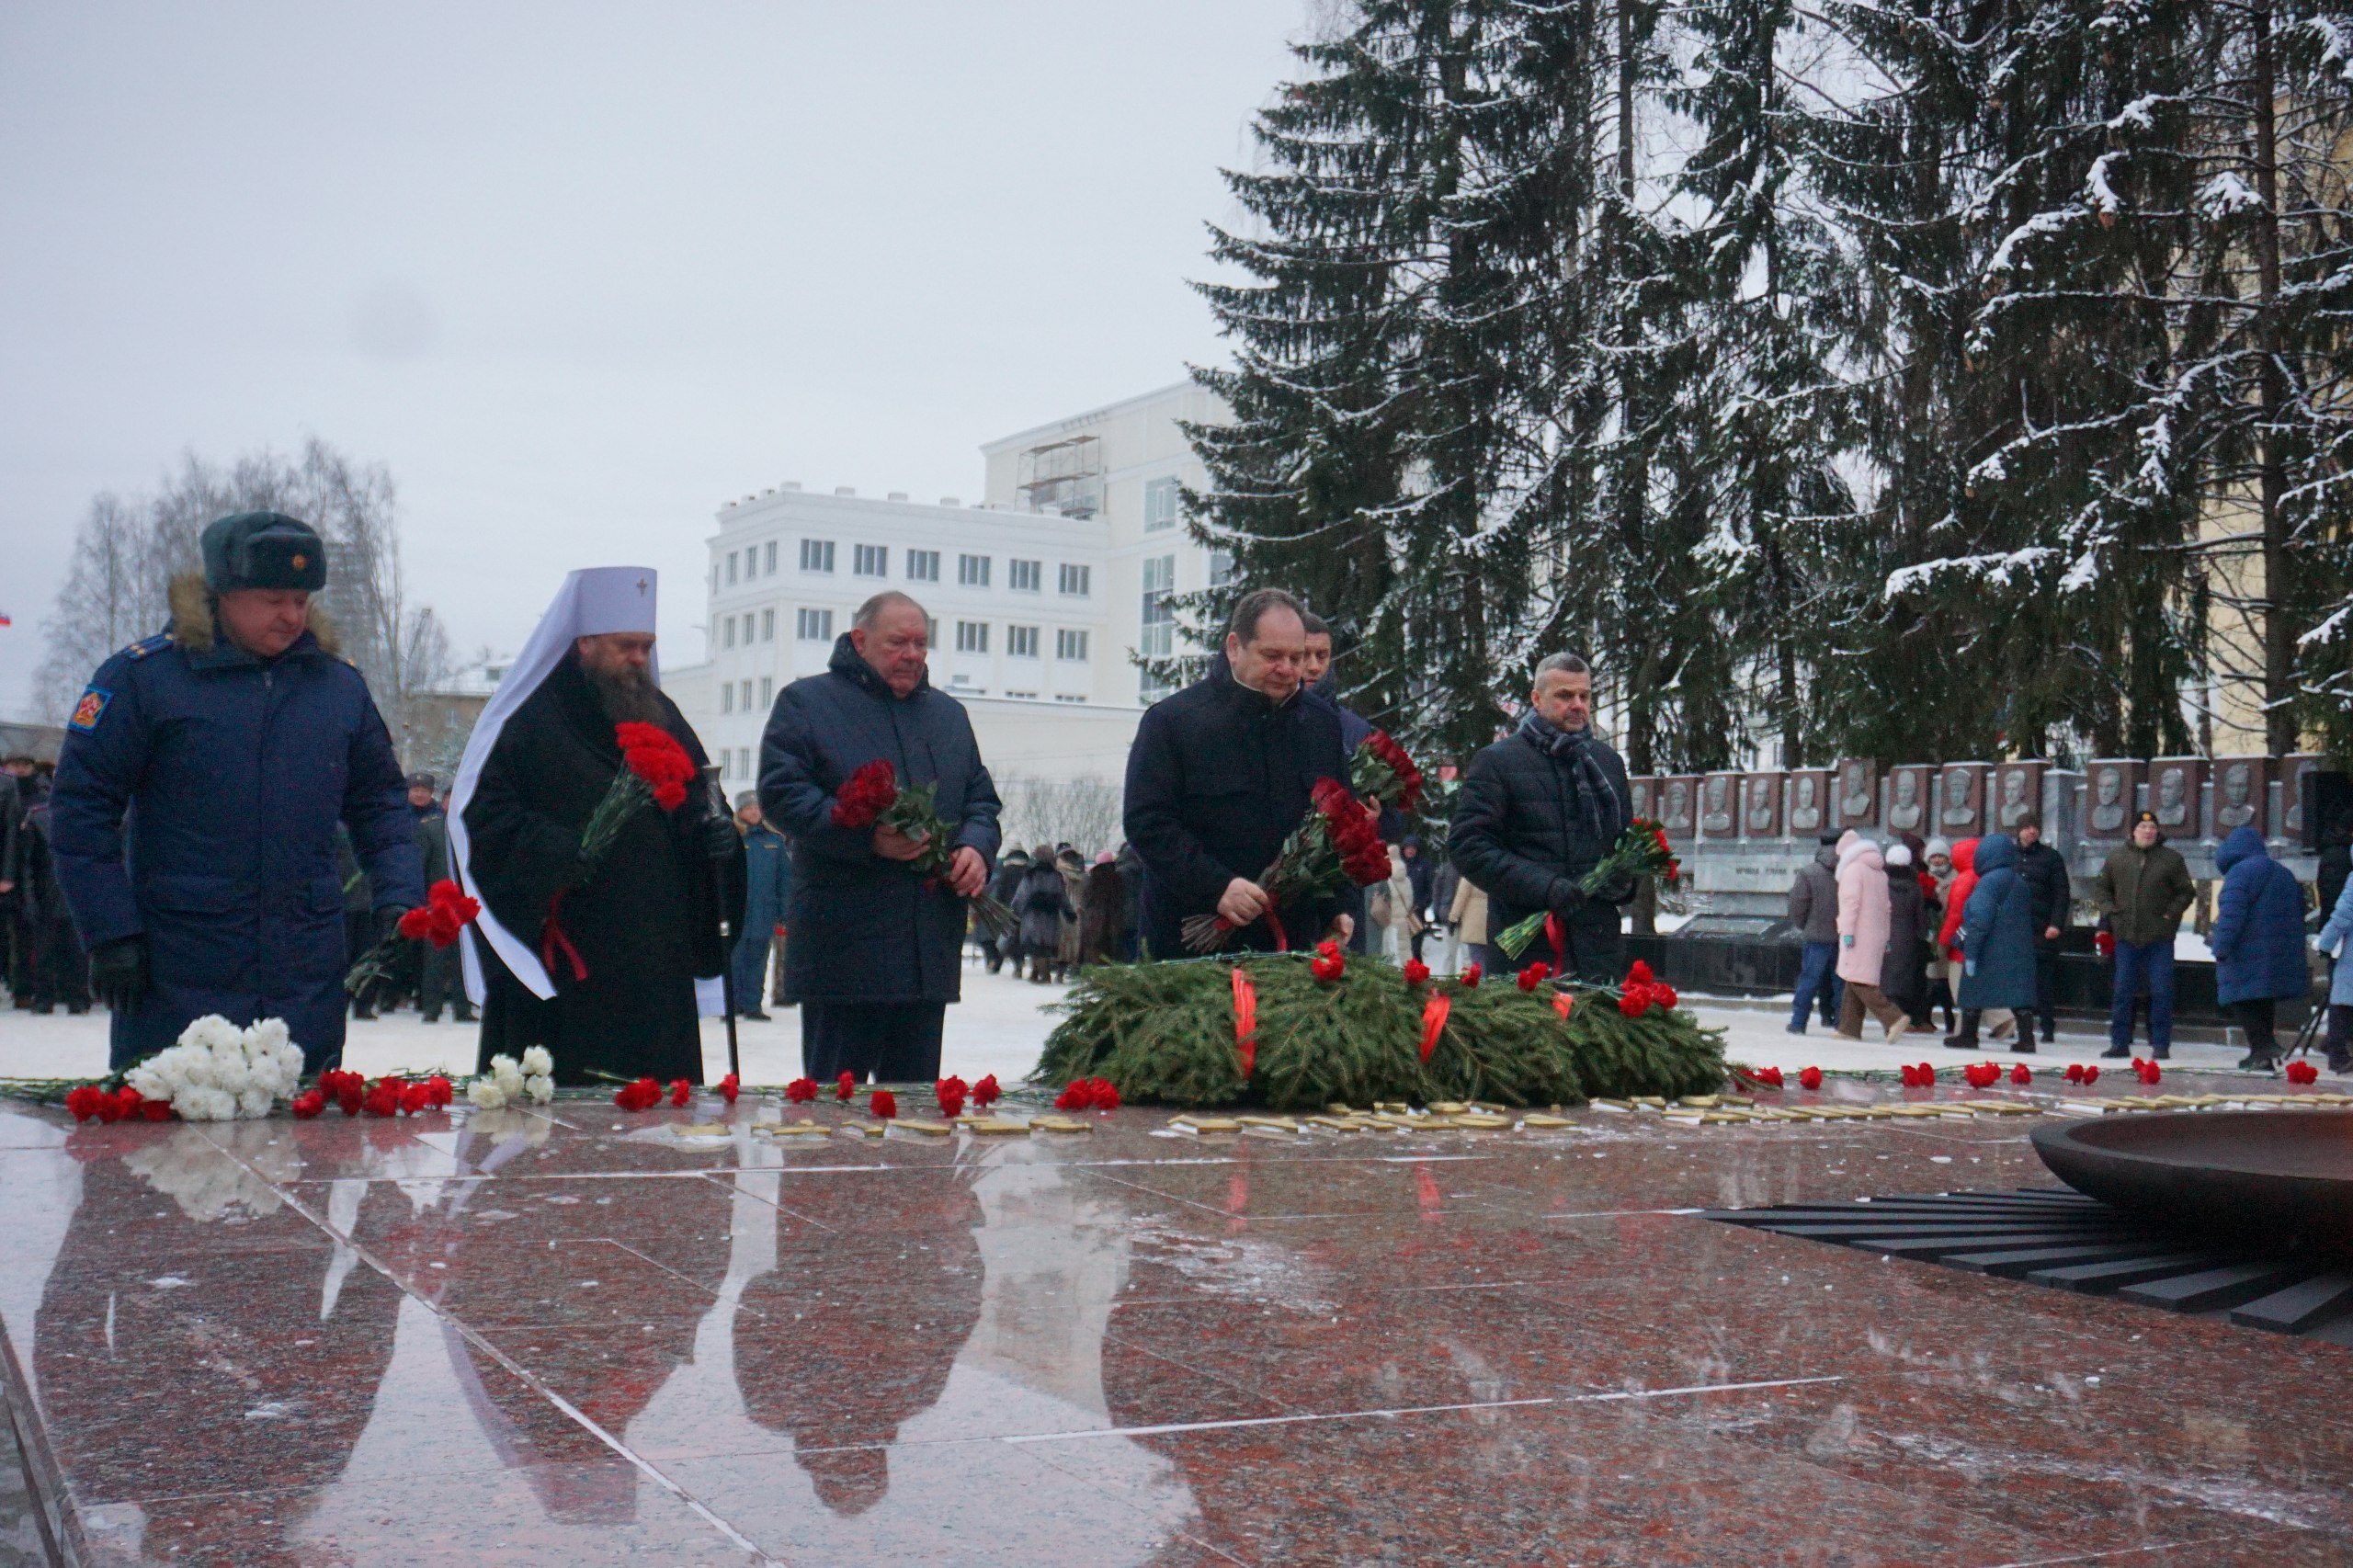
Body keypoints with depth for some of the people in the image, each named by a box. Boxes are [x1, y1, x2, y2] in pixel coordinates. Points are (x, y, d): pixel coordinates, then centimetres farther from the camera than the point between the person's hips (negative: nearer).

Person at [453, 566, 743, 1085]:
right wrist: (556, 853, -23)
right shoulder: (528, 717, -2)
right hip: (557, 960, -5)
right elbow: (479, 810, -9)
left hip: (655, 962, 5)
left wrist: (717, 834, 0)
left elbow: (699, 801, 23)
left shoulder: (662, 717, 17)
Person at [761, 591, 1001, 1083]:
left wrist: (977, 847, -1)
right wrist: (867, 838, -21)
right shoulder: (805, 702, 2)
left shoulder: (949, 714, 20)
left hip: (932, 947, 5)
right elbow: (781, 794, -9)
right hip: (845, 946, -5)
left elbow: (982, 798, 22)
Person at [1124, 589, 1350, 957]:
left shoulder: (1322, 725, 14)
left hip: (1294, 941, 4)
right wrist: (1216, 886, -21)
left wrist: (1336, 911, 5)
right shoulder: (1172, 719, -2)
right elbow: (1146, 823, -9)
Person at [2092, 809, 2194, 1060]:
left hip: (2159, 938, -2)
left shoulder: (2171, 858, 3)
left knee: (2161, 992, -2)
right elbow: (2100, 887, 15)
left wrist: (2171, 913, -7)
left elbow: (2186, 891, 6)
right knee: (2121, 991, 4)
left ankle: (2161, 1045, 5)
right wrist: (2109, 911, 1)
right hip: (2126, 936, 2)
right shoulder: (2117, 856, 7)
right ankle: (2120, 1043, 13)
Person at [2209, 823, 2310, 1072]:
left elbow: (2231, 914, -20)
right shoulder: (2284, 873, 19)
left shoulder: (2240, 871, -10)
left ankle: (2263, 1047, -18)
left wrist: (2221, 947, -22)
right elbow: (2299, 912, 24)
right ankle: (2263, 1055, 19)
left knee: (2240, 1001, -4)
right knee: (2264, 1003, 16)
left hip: (2248, 956, -8)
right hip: (2281, 956, 8)